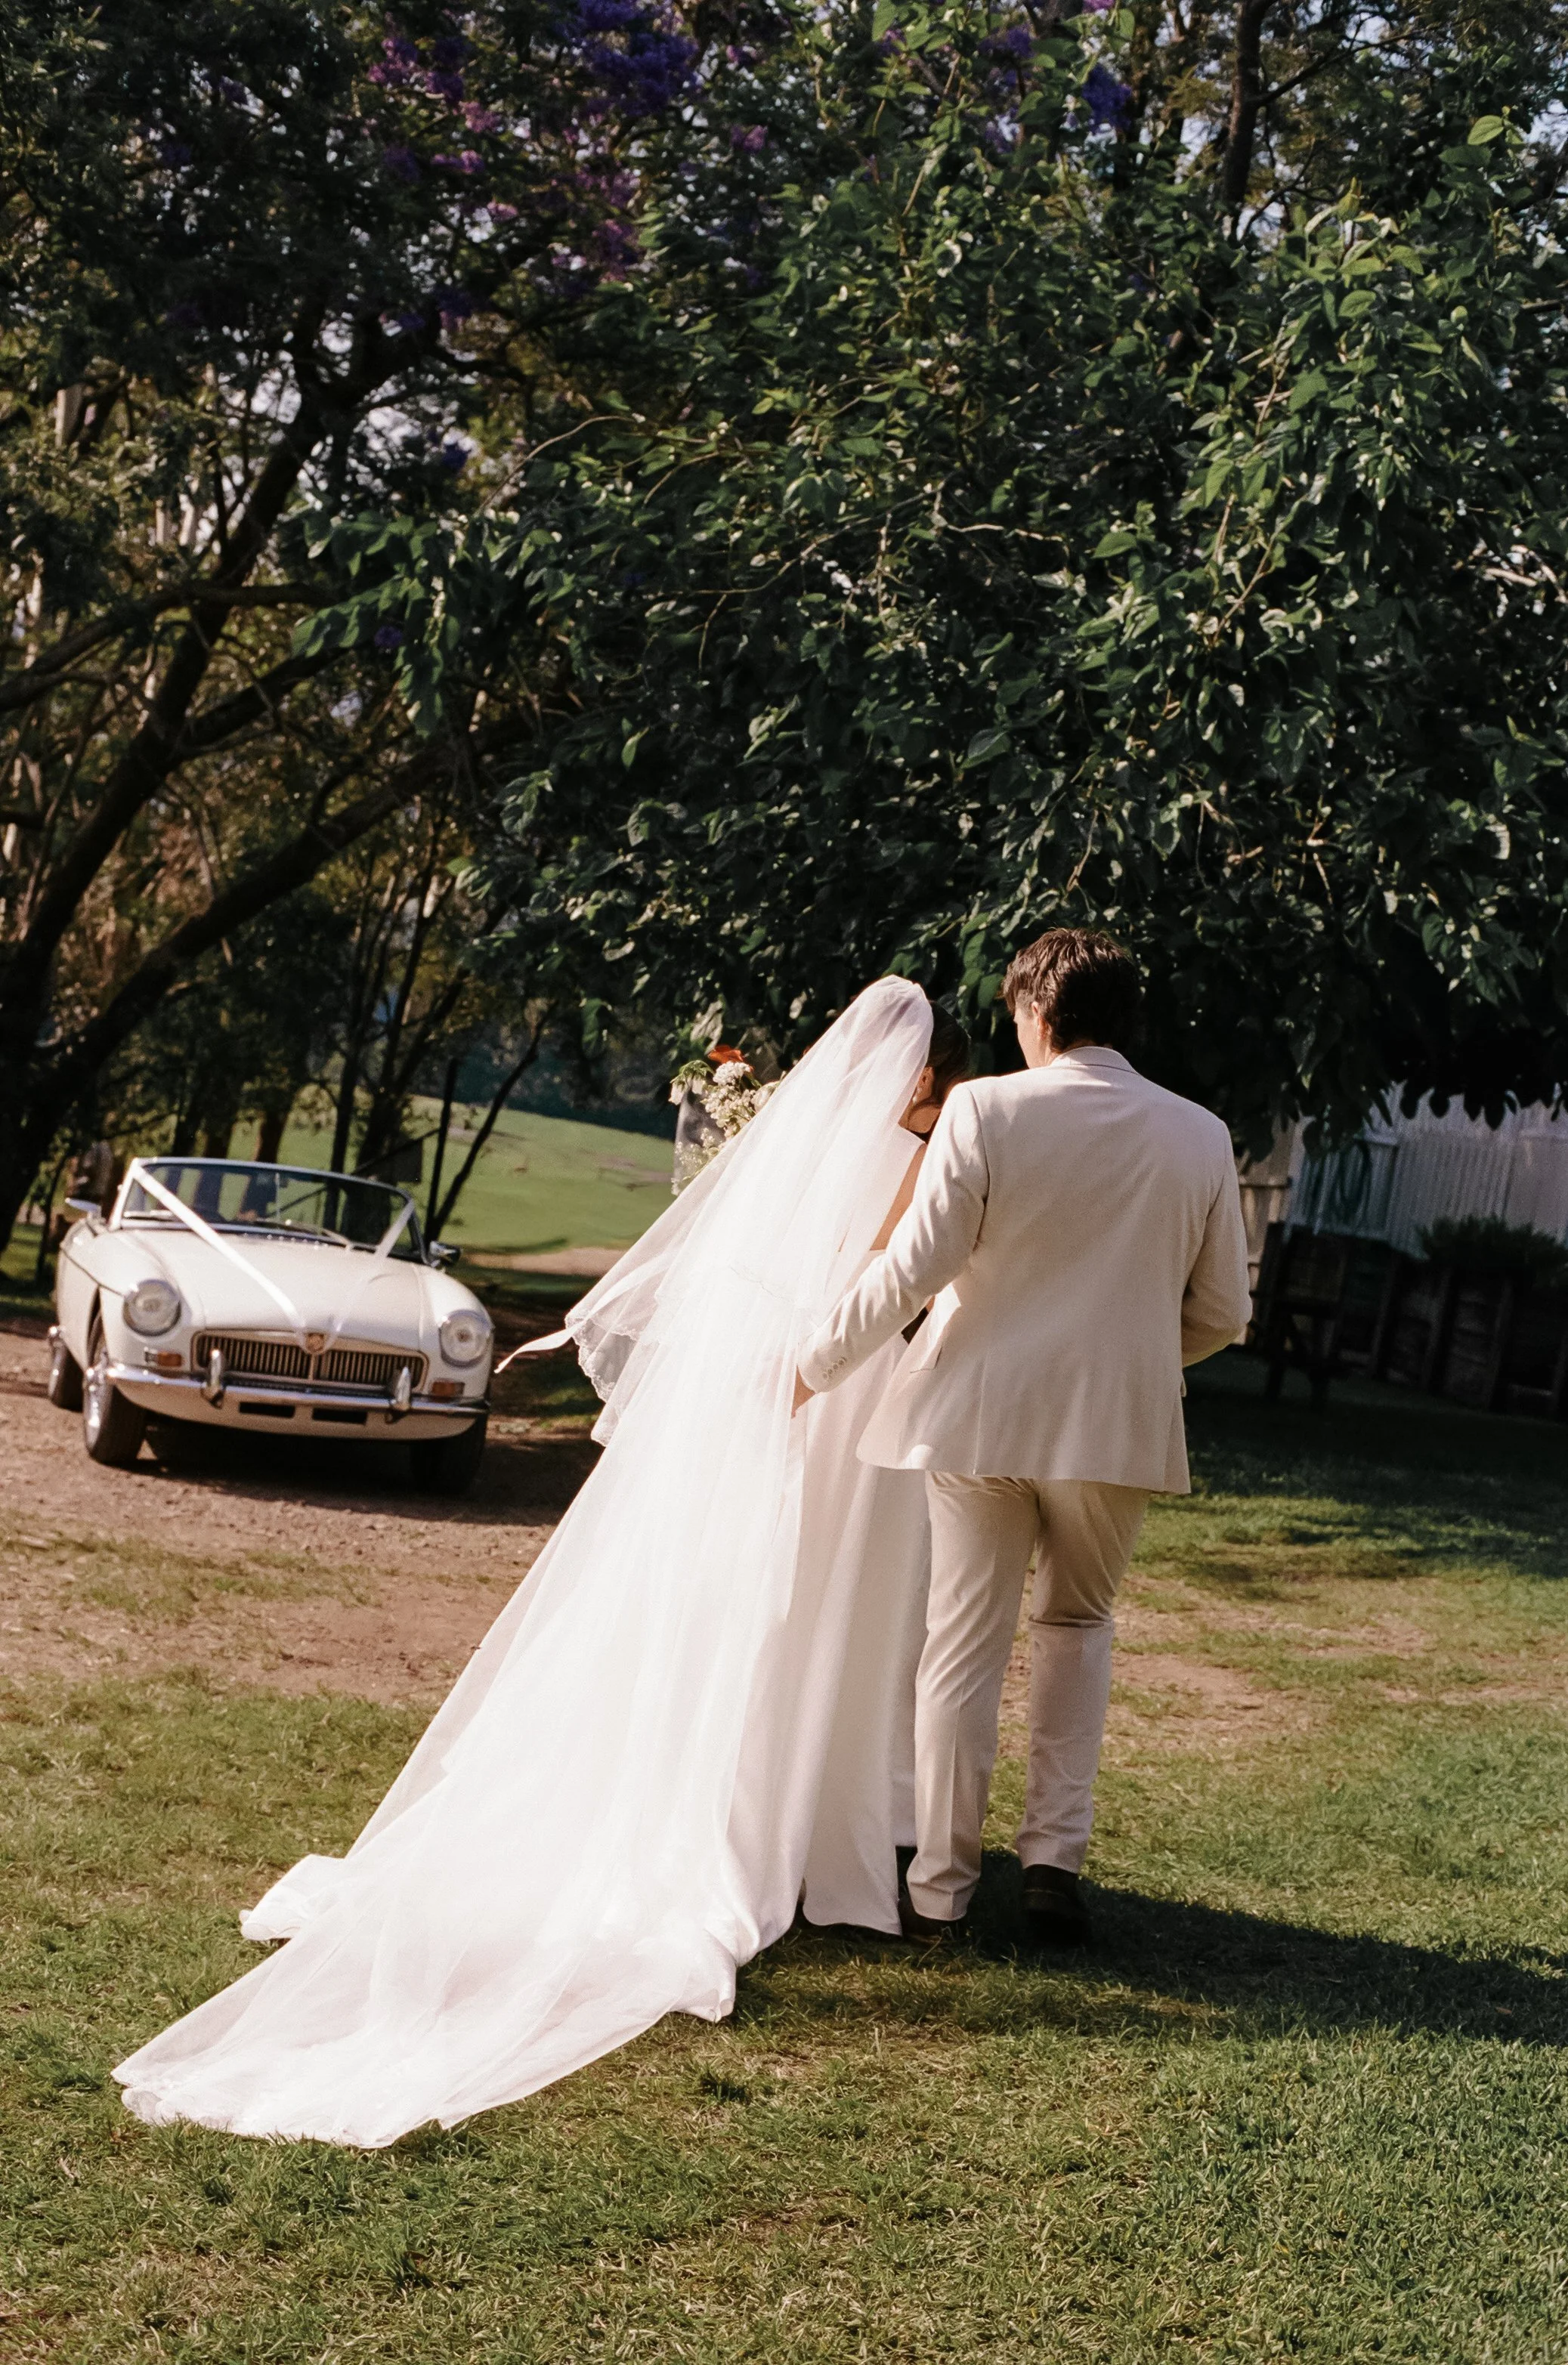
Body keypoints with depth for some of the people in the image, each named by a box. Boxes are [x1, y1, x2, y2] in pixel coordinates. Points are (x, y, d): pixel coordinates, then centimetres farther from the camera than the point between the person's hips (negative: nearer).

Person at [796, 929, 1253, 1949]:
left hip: (983, 1415, -2)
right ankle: (1056, 1852, 12)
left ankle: (942, 1886, 14)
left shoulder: (985, 1110, -9)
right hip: (1122, 1424, 2)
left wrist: (815, 1365, 2)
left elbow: (912, 1270, -11)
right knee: (1078, 1622, 22)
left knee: (966, 1644, 8)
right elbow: (1223, 1312, 5)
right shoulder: (1200, 1137, 0)